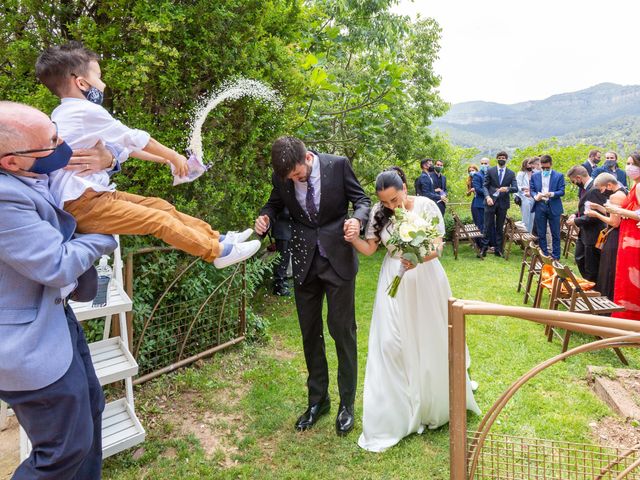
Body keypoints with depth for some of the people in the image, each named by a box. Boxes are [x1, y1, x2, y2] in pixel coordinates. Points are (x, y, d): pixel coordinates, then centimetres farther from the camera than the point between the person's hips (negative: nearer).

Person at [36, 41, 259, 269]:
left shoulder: (65, 114, 18)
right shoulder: (87, 111, -13)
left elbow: (123, 146, 21)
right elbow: (136, 140, -6)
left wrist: (166, 159, 22)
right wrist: (174, 156, 9)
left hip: (87, 198, 9)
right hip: (83, 205, -9)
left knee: (160, 206, 7)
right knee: (160, 220, -12)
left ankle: (216, 237, 11)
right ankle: (218, 251, -3)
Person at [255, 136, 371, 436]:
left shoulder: (338, 165, -12)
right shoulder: (281, 177, -6)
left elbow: (362, 200, -1)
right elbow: (275, 203, 13)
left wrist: (357, 218, -23)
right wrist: (266, 217, -10)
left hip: (337, 258, -3)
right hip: (304, 262, 3)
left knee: (342, 330, 3)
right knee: (310, 333, 12)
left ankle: (347, 404, 21)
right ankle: (317, 399, 30)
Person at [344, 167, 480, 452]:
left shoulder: (426, 206, -12)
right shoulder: (379, 213, -5)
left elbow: (437, 247, -13)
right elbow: (369, 249, -3)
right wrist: (353, 239, -24)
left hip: (425, 279, -1)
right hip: (394, 282, 1)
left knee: (430, 340, 11)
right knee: (391, 343, -4)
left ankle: (436, 402, 39)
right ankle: (395, 413, 11)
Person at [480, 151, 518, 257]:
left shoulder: (511, 173, 8)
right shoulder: (490, 171, 4)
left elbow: (515, 188, 1)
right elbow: (485, 186, 2)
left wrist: (507, 189, -20)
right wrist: (487, 196, -15)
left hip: (503, 203, 2)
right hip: (491, 202, -1)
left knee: (500, 227, 8)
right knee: (488, 225, -2)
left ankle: (498, 249, 13)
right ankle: (484, 247, 5)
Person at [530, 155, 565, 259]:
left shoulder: (559, 176, 2)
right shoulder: (535, 176, 9)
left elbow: (562, 192, -3)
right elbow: (532, 190, 7)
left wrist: (551, 194, -21)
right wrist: (535, 196, -15)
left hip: (554, 207, -2)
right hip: (540, 207, 2)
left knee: (555, 234, 2)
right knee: (541, 234, 7)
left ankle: (555, 257, 10)